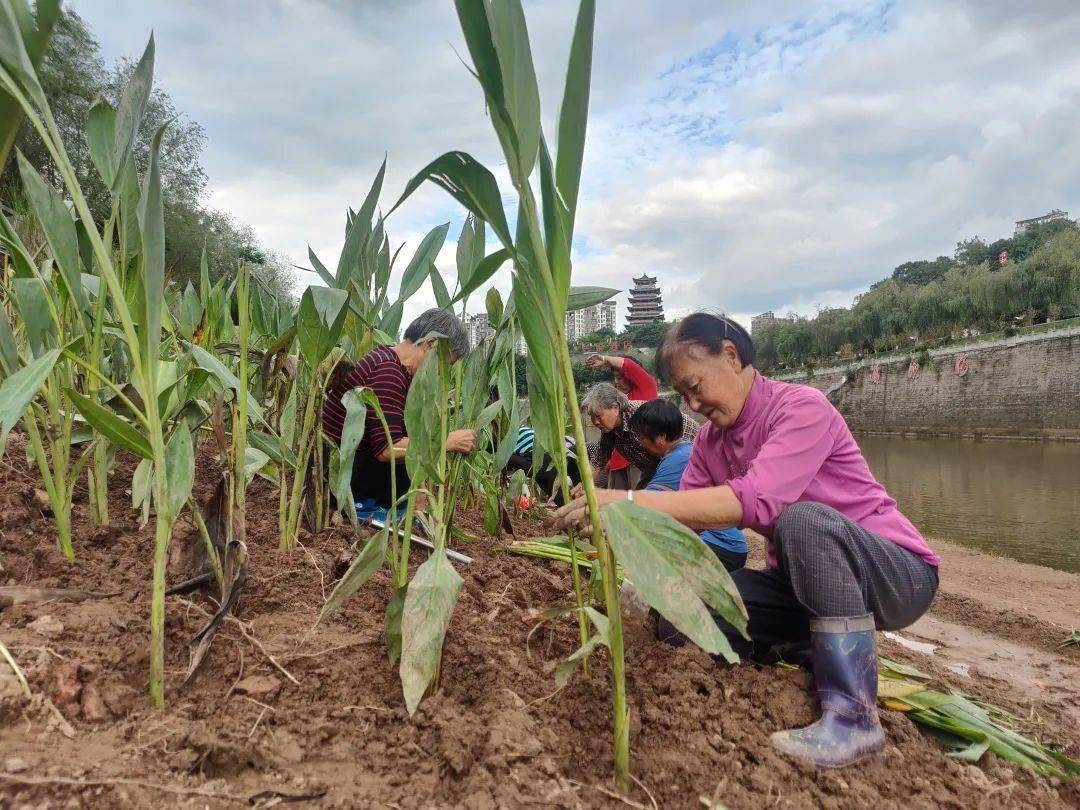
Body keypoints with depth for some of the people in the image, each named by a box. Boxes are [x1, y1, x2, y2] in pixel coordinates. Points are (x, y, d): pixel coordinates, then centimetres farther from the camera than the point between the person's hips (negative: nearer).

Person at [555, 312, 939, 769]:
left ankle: (852, 717, -27)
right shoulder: (710, 441, 3)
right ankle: (811, 648, 8)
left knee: (805, 519, -38)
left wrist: (630, 501, -42)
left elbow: (756, 499, -38)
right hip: (804, 581, 7)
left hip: (898, 574, -6)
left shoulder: (802, 407, -21)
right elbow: (682, 522, -2)